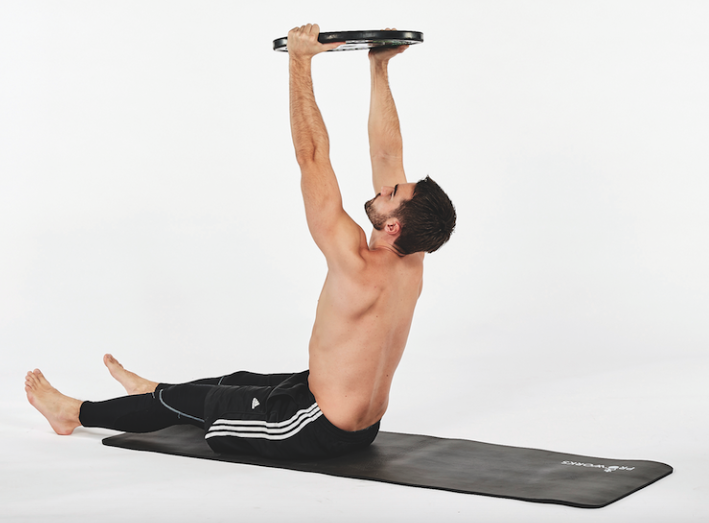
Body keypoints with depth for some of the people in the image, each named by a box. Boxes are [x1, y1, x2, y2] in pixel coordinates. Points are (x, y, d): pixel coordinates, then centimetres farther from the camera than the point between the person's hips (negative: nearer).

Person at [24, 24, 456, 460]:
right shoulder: (411, 265, -9)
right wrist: (381, 69, 0)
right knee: (239, 382, 29)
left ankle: (74, 412, 32)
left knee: (193, 400, 11)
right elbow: (387, 153, -3)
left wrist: (300, 62, -30)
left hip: (316, 431, -8)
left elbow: (312, 159, -32)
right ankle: (152, 389, 57)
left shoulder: (358, 269, -31)